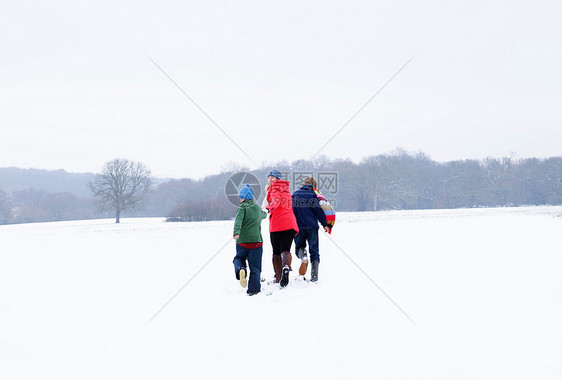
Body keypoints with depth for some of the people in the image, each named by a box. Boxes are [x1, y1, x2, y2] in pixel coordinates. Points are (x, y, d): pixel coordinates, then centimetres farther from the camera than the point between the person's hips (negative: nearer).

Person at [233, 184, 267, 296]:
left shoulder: (242, 207, -3)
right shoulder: (257, 208, 11)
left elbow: (238, 219, -22)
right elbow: (263, 215, 34)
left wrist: (236, 232, -36)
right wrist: (264, 213, 58)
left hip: (242, 241, -2)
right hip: (257, 241, 3)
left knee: (239, 258, 19)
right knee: (255, 266, 6)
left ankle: (240, 269, -13)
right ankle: (254, 289, -1)